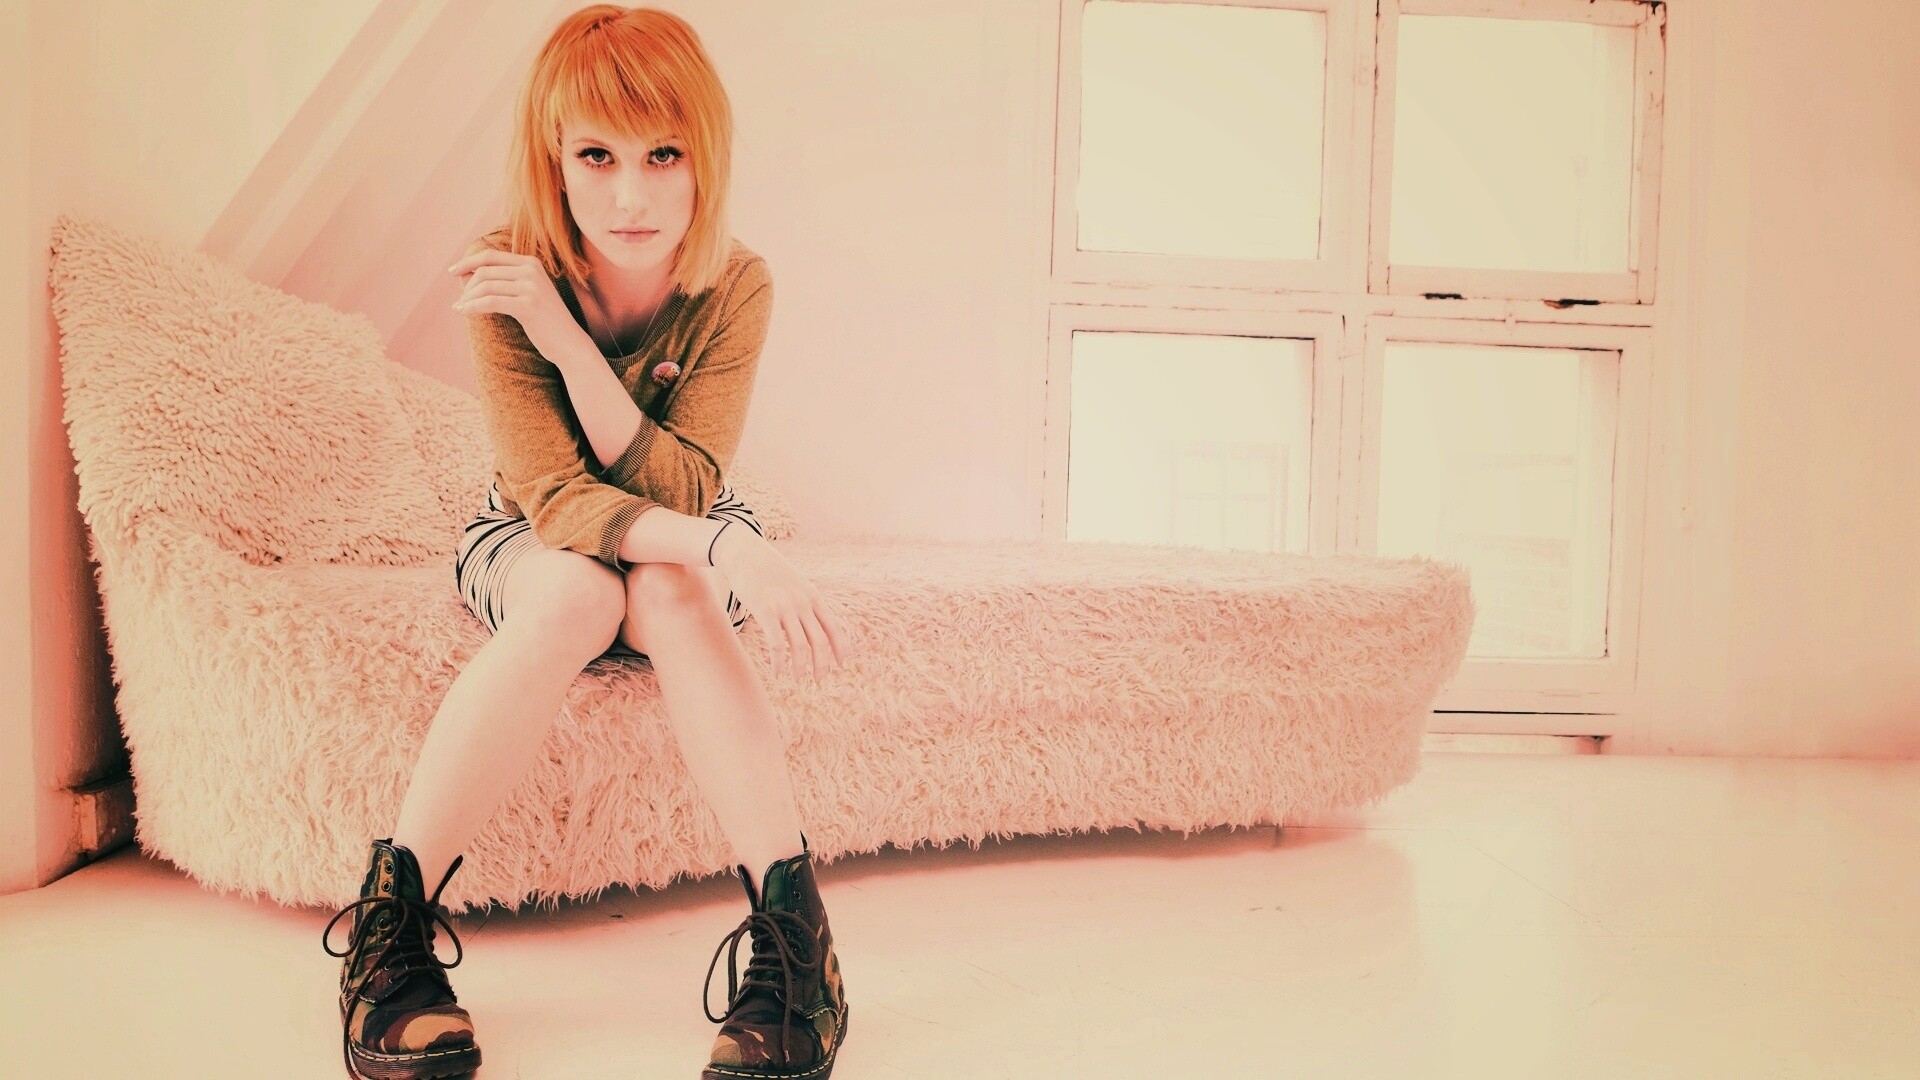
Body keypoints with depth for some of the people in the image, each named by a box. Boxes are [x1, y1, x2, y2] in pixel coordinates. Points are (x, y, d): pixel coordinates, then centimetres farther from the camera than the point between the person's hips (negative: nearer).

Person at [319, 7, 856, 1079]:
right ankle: (390, 921, -28)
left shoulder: (735, 287, -20)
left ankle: (795, 936, -39)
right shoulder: (512, 275, -23)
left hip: (686, 541, 1)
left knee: (667, 592, -35)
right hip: (528, 542, 0)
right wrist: (735, 552, -47)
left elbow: (681, 493, -27)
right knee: (578, 592, -35)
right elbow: (554, 496, -30)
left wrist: (566, 338, -37)